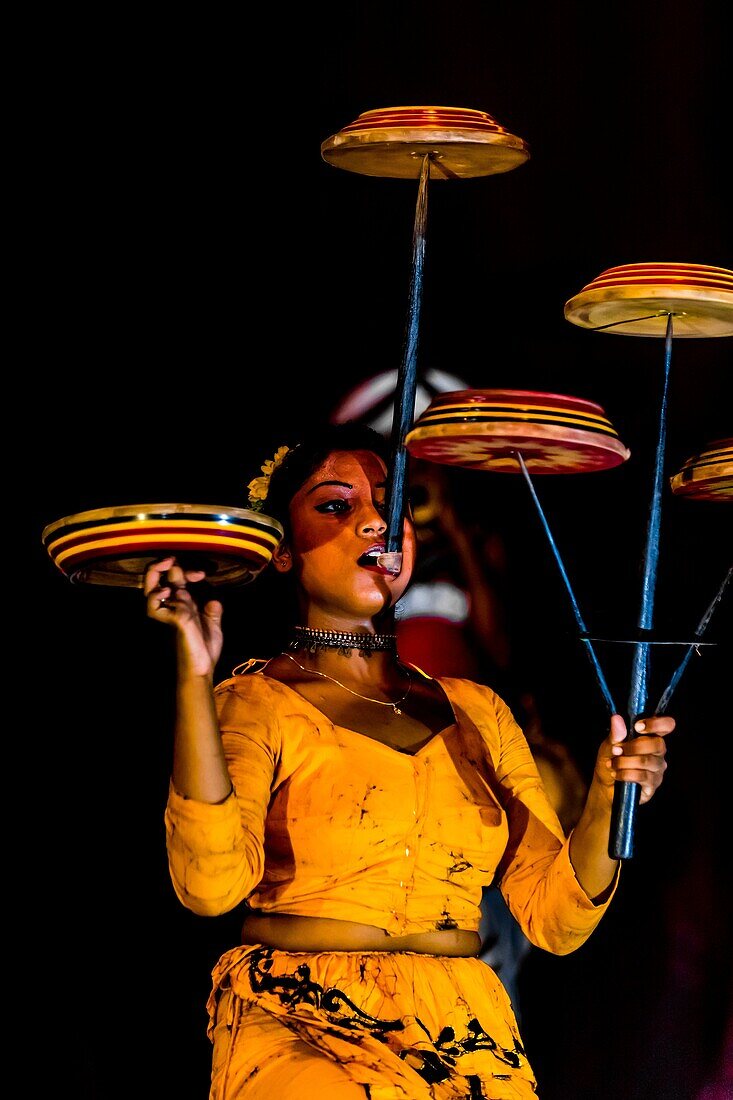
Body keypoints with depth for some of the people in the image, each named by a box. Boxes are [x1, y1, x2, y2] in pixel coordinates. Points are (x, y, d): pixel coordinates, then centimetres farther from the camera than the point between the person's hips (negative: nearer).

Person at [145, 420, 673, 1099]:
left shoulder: (475, 712, 17)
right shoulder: (254, 704, 2)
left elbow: (554, 920, 12)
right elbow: (211, 884, -17)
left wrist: (607, 804, -7)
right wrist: (195, 675, -20)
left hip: (466, 1042, 6)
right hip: (300, 1033, -6)